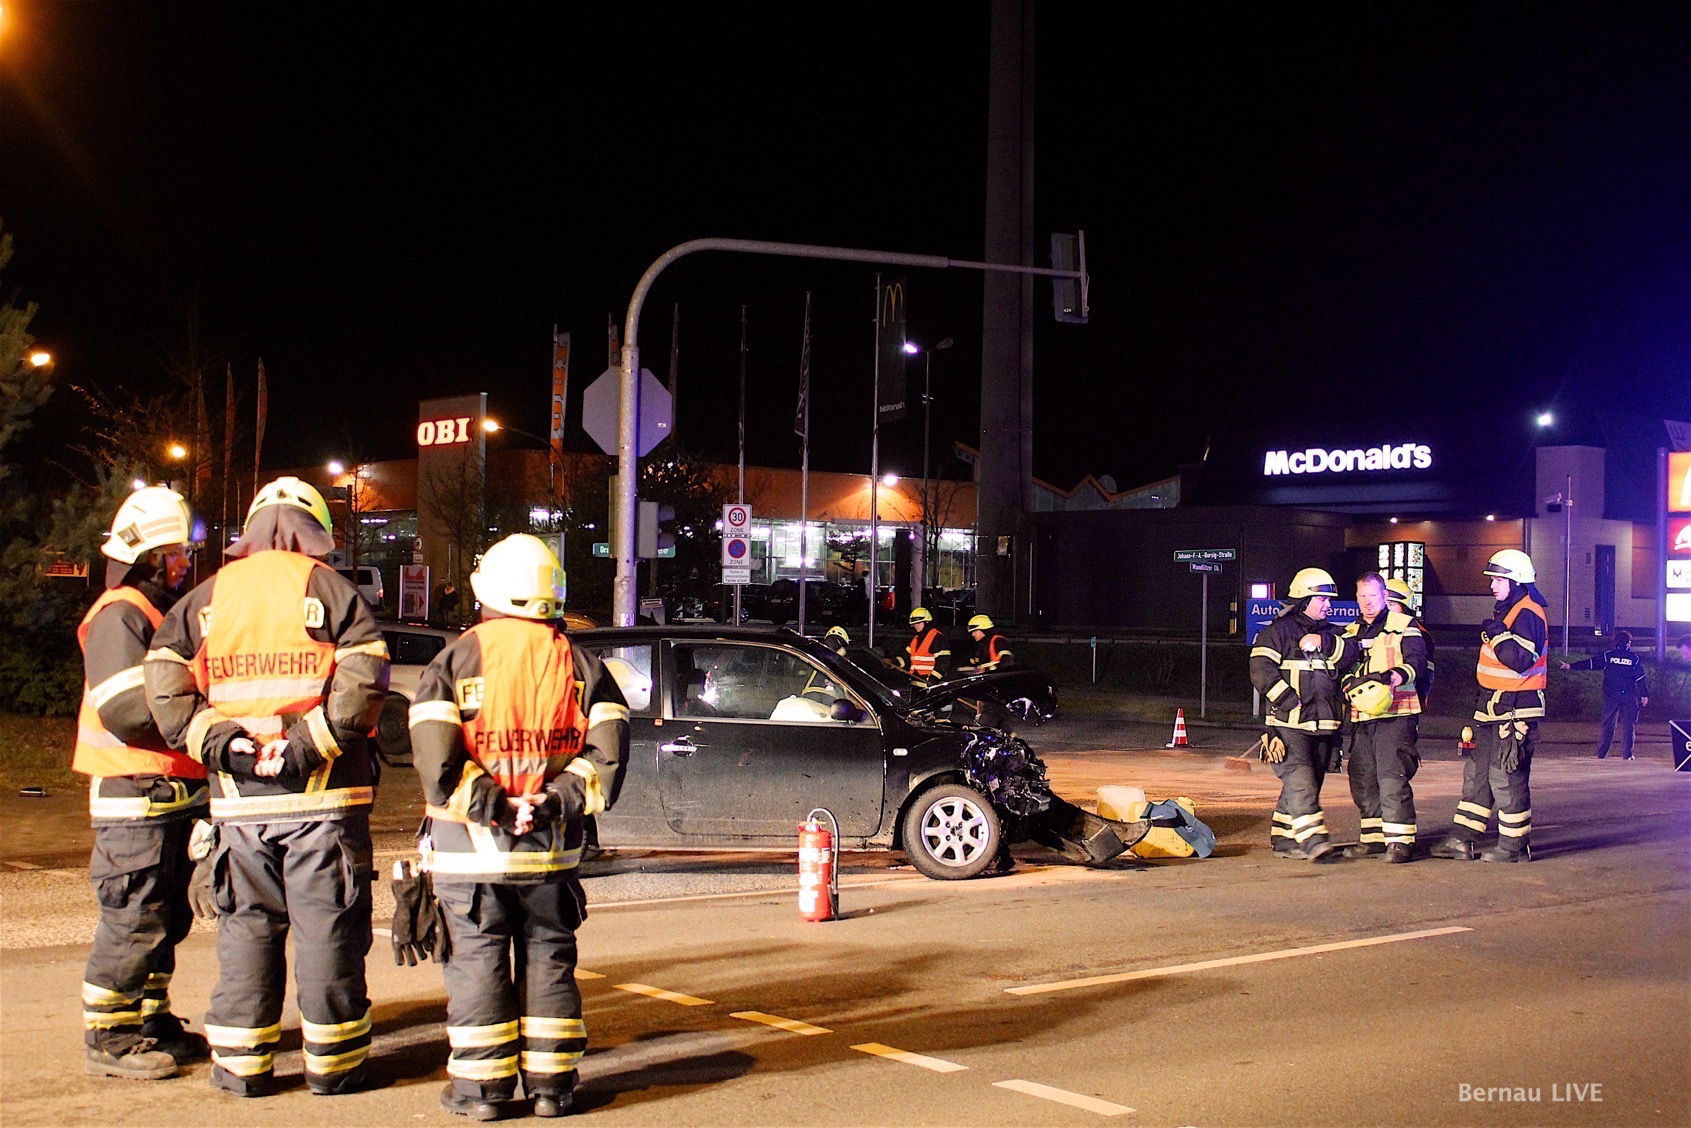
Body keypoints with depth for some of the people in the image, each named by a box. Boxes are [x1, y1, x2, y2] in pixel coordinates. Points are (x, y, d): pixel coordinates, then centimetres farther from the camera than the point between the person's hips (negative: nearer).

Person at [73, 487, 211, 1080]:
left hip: (177, 790, 9)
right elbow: (126, 709, -22)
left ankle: (151, 1020, 24)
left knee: (168, 916, 14)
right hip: (135, 793, -9)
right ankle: (109, 1038, 2)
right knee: (133, 919, -6)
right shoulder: (120, 616, -11)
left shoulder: (169, 612, 20)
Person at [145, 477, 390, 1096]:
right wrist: (313, 742, -15)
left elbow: (164, 678, 1)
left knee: (246, 927, 11)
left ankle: (241, 1063, 15)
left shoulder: (208, 596, 11)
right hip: (323, 792, -3)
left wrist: (211, 739, -3)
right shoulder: (329, 588, 0)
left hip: (238, 795, 3)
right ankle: (332, 1062, 11)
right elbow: (364, 675, -15)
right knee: (328, 927, 4)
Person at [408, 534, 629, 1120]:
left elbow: (435, 759, -14)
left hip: (469, 847, -2)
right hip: (550, 850, 3)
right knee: (549, 959, 11)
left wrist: (489, 806, -10)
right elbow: (608, 749, -5)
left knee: (476, 961, 5)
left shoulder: (455, 660, -3)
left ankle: (483, 1084, 8)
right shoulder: (578, 662, 6)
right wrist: (555, 802, -7)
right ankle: (550, 1082, 14)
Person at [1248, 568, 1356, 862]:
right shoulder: (1279, 631, -2)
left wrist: (1325, 642, -16)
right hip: (1290, 724, -6)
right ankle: (1312, 840, -24)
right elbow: (1261, 670, -11)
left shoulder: (1332, 633, 17)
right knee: (1300, 780, -18)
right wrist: (1289, 701, -17)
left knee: (1304, 785, 8)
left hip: (1323, 725, 6)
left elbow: (1351, 654, -2)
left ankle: (1284, 840, 15)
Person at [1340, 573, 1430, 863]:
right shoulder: (1352, 633, 20)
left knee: (1392, 777, -13)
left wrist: (1392, 677, -25)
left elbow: (1417, 662, -7)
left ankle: (1400, 840, -11)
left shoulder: (1404, 626, 4)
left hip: (1395, 714, -6)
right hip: (1361, 716, 6)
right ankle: (1374, 837, 19)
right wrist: (1351, 685, -9)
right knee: (1362, 779, 8)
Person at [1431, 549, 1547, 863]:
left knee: (1506, 776, -5)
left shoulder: (1528, 614, -16)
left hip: (1515, 710, -11)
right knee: (1478, 772, 11)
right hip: (1493, 707, 11)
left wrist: (1497, 633, -25)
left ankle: (1514, 843, 5)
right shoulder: (1505, 610, 16)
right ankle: (1461, 840, 15)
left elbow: (1520, 660, -29)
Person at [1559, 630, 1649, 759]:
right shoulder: (1634, 659, 2)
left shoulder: (1608, 656, 2)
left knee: (1608, 724, 5)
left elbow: (1590, 663, 0)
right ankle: (1627, 753, 1)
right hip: (1629, 696, -1)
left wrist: (1571, 666, 4)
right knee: (1628, 724, 4)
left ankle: (1602, 753, 2)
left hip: (1610, 695, 1)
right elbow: (1641, 678, 2)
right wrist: (1644, 695, 8)